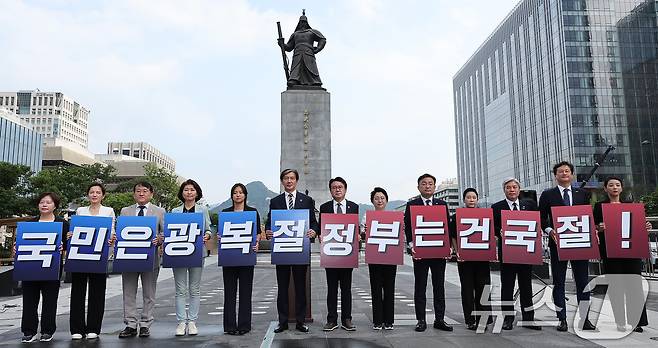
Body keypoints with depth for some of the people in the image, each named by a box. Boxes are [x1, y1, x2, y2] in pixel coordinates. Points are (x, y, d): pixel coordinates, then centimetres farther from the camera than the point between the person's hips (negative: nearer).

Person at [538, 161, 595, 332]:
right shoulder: (547, 195, 5)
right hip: (558, 242, -1)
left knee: (583, 281, 5)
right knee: (558, 282, 3)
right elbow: (542, 218, 2)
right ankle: (562, 319, 10)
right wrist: (549, 230, -14)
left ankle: (585, 318, 15)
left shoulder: (583, 194, 12)